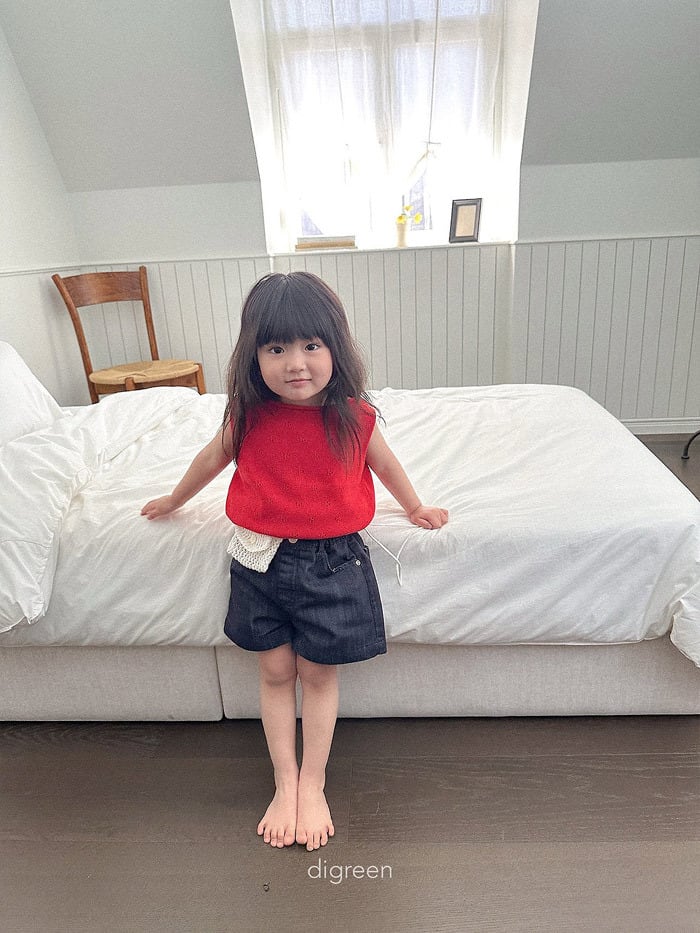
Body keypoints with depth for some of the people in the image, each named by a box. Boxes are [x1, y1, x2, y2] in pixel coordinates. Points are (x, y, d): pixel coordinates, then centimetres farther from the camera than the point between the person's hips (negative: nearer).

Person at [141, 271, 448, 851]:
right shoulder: (249, 416, -10)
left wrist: (416, 508, 22)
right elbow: (213, 459, 11)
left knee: (318, 674, 9)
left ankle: (313, 785, 28)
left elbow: (384, 463, 8)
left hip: (332, 562, -1)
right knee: (275, 672, 11)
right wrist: (172, 501, 26)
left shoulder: (353, 415, -13)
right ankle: (285, 784, 28)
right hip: (261, 559, 2)